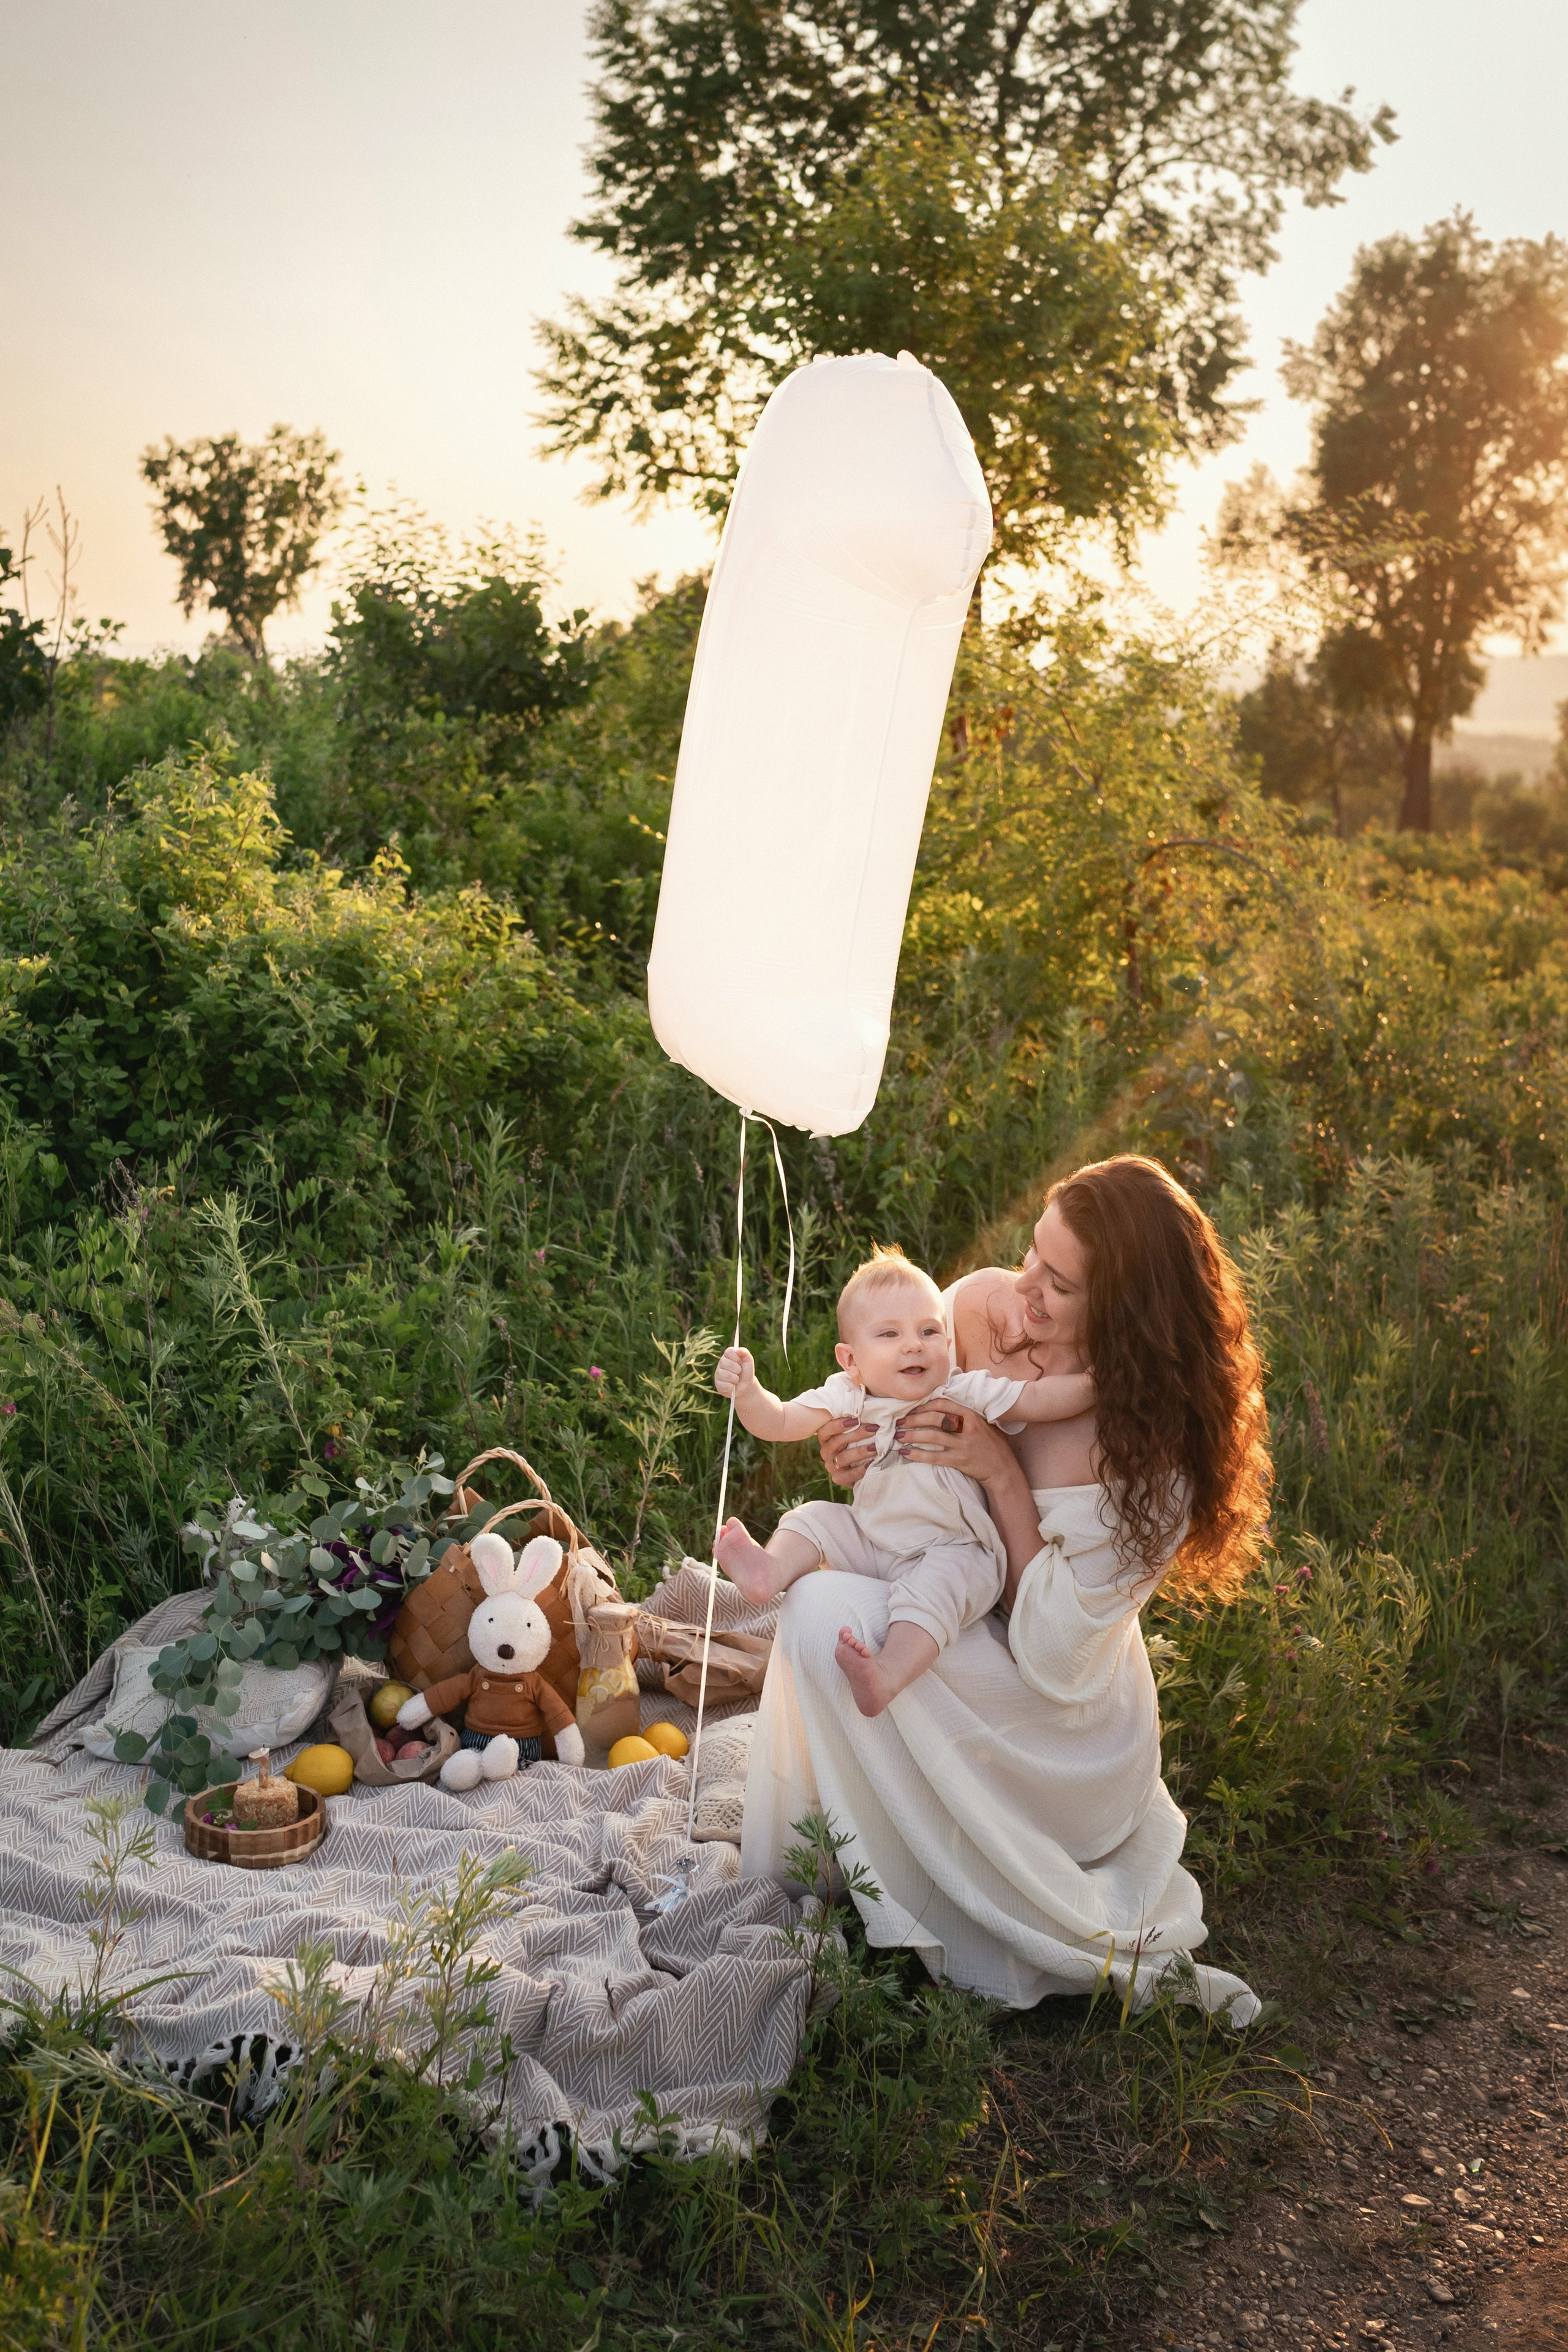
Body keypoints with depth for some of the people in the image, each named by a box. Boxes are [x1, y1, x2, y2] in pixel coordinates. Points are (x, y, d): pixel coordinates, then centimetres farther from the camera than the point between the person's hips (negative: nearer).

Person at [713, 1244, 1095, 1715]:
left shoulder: (966, 1394, -9)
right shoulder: (848, 1399, -2)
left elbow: (1038, 1399, -11)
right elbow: (781, 1422, -5)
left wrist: (1093, 1383, -26)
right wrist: (747, 1392, -24)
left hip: (952, 1551, -5)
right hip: (870, 1543, 5)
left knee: (934, 1584, -34)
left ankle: (887, 1676, -49)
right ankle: (770, 1571, -28)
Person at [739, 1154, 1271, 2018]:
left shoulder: (1155, 1457, -26)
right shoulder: (982, 1306, -12)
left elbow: (1055, 1659, -23)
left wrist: (1003, 1477, -29)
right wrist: (855, 1454, -18)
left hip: (1060, 1728, -7)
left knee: (828, 1612, -26)